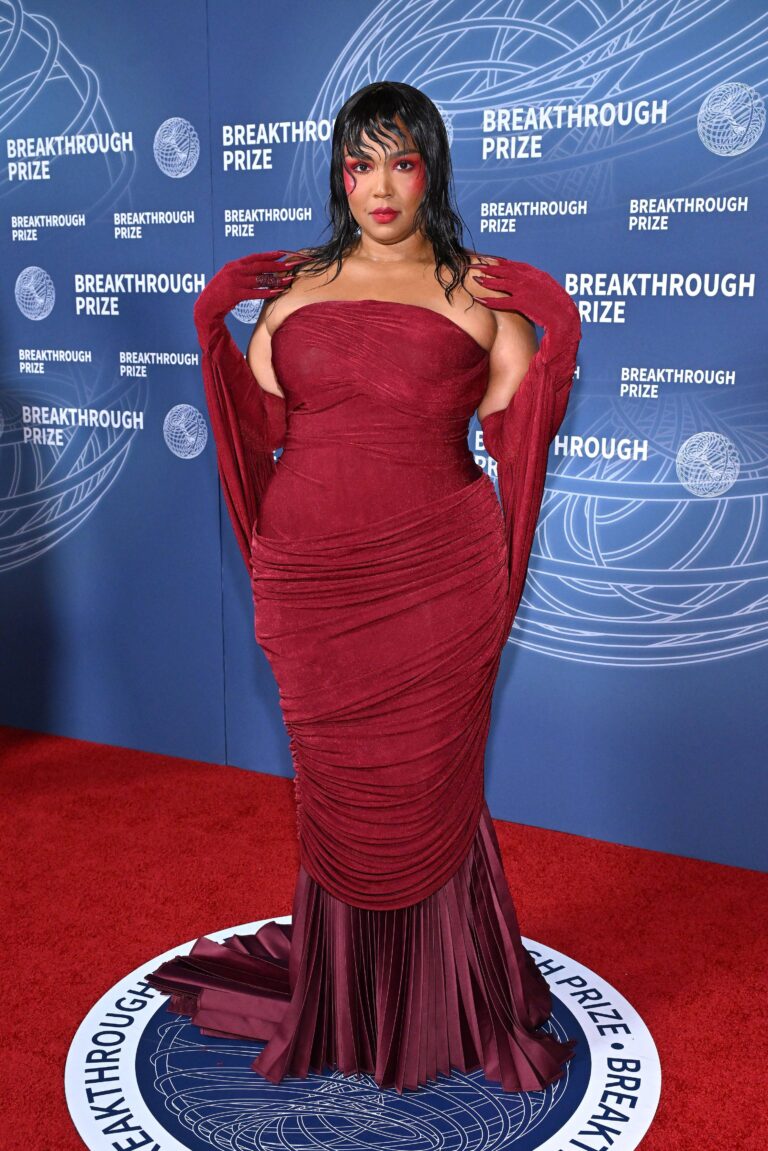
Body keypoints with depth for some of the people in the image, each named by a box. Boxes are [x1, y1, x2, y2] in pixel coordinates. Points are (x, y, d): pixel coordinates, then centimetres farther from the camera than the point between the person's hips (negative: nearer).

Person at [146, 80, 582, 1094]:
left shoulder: (481, 293, 4)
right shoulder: (294, 286, 11)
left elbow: (512, 434, 1)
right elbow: (262, 428, 10)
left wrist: (555, 336, -10)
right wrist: (216, 325, 6)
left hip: (436, 580, -2)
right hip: (310, 581, 2)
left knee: (428, 788, 6)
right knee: (334, 790, 11)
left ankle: (442, 1009, 28)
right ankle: (337, 1003, 33)